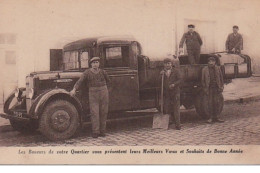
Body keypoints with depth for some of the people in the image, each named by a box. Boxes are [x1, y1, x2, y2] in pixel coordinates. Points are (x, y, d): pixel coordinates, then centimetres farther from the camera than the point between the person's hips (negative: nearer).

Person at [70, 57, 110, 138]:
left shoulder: (102, 72, 4)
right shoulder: (87, 72, -3)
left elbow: (108, 80, 22)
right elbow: (80, 81, -13)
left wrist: (102, 87, 13)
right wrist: (74, 89, -26)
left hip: (103, 93, 2)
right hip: (93, 94, -2)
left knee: (103, 113, 3)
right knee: (94, 113, -9)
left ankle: (102, 131, 12)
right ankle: (95, 132, -5)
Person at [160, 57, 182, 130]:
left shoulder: (176, 71, 3)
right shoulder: (163, 72, 14)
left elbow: (179, 80, -3)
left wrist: (174, 84, -21)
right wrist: (161, 75, -7)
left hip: (175, 92, -3)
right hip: (166, 93, 3)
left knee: (176, 108, -3)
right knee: (166, 108, 3)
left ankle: (177, 124, 1)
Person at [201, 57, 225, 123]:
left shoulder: (218, 69, 7)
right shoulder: (205, 69, 0)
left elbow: (221, 78, 10)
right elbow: (203, 80, 1)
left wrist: (221, 87, 3)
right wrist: (204, 89, -4)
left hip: (217, 88, 2)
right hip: (209, 88, -2)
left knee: (216, 103, 5)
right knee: (210, 103, 0)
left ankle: (215, 117, 13)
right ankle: (211, 118, 8)